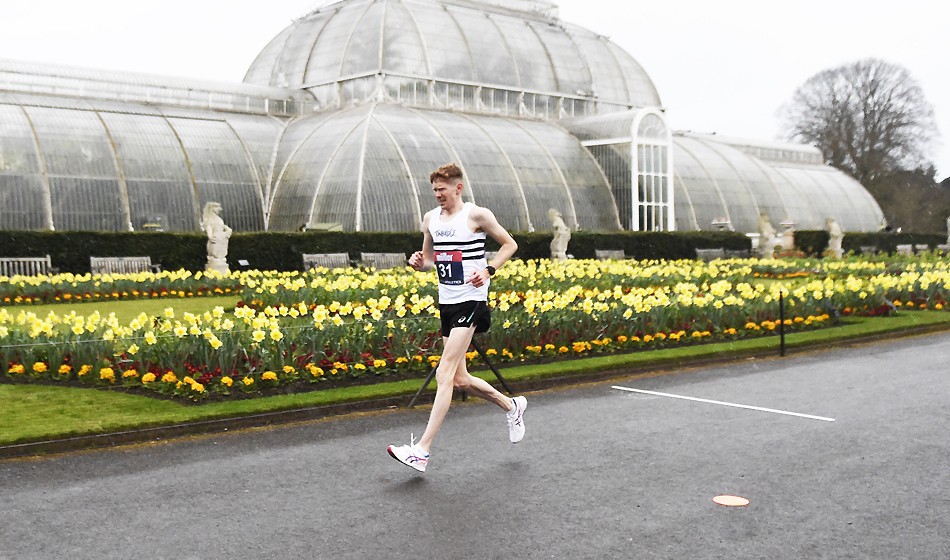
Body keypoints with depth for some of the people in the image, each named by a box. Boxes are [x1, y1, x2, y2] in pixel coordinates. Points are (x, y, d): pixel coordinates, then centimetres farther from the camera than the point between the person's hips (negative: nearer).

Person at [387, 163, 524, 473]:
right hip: (446, 303, 8)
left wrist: (489, 270, -12)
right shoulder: (430, 218, 10)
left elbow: (510, 244, 3)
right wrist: (418, 262, -4)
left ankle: (422, 450, -16)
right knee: (460, 380, 12)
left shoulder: (477, 215, -7)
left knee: (444, 373, -16)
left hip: (471, 302, -7)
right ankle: (512, 406, 37)